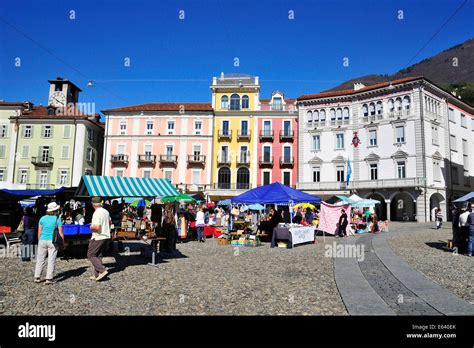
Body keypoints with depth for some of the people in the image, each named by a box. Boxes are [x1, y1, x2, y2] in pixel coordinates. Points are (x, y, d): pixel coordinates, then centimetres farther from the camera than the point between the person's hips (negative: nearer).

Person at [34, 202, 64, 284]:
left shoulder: (42, 218, 4)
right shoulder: (57, 219, -5)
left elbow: (39, 232, 7)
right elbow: (60, 232, -5)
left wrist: (39, 241, 18)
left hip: (42, 240, 3)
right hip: (52, 241, -3)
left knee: (40, 259, 12)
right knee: (51, 260, 1)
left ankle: (37, 277, 15)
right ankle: (49, 279, 2)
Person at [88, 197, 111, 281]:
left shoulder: (96, 213, -19)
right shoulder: (106, 212, 8)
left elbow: (97, 227, -26)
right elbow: (109, 223, 22)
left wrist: (91, 227, -7)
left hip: (98, 238, -8)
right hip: (106, 237, 8)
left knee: (91, 255, 3)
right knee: (96, 255, 17)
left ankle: (103, 270, -8)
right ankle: (97, 275, 18)